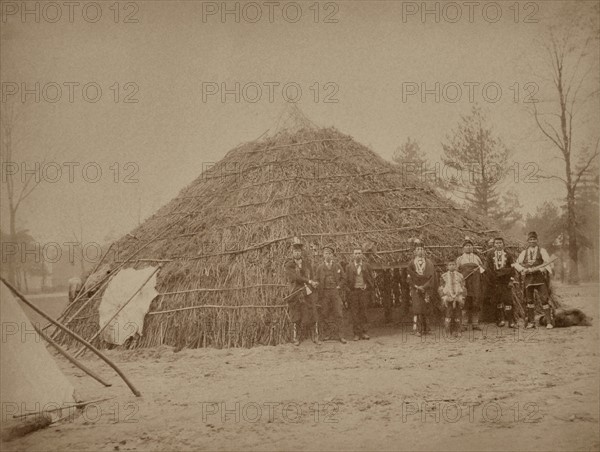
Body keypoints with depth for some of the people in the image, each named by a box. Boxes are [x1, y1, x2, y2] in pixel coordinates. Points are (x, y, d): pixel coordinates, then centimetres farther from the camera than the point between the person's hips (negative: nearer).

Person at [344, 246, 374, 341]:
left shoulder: (366, 266, 8)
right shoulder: (349, 267, 8)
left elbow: (371, 279, 11)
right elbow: (346, 281, 9)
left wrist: (367, 287, 0)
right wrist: (349, 290, -1)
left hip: (364, 291, 0)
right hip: (353, 291, 0)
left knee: (363, 312, 1)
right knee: (355, 313, -2)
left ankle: (363, 332, 6)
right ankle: (357, 334, 1)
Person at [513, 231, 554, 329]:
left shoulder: (542, 251, 8)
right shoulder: (524, 252, 15)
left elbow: (548, 262, -2)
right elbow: (517, 264, 11)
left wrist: (547, 272, -20)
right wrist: (523, 269, -8)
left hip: (540, 277, -3)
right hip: (528, 278, 3)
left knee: (544, 299, -9)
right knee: (529, 300, 5)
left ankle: (550, 322, -8)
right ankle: (531, 322, 12)